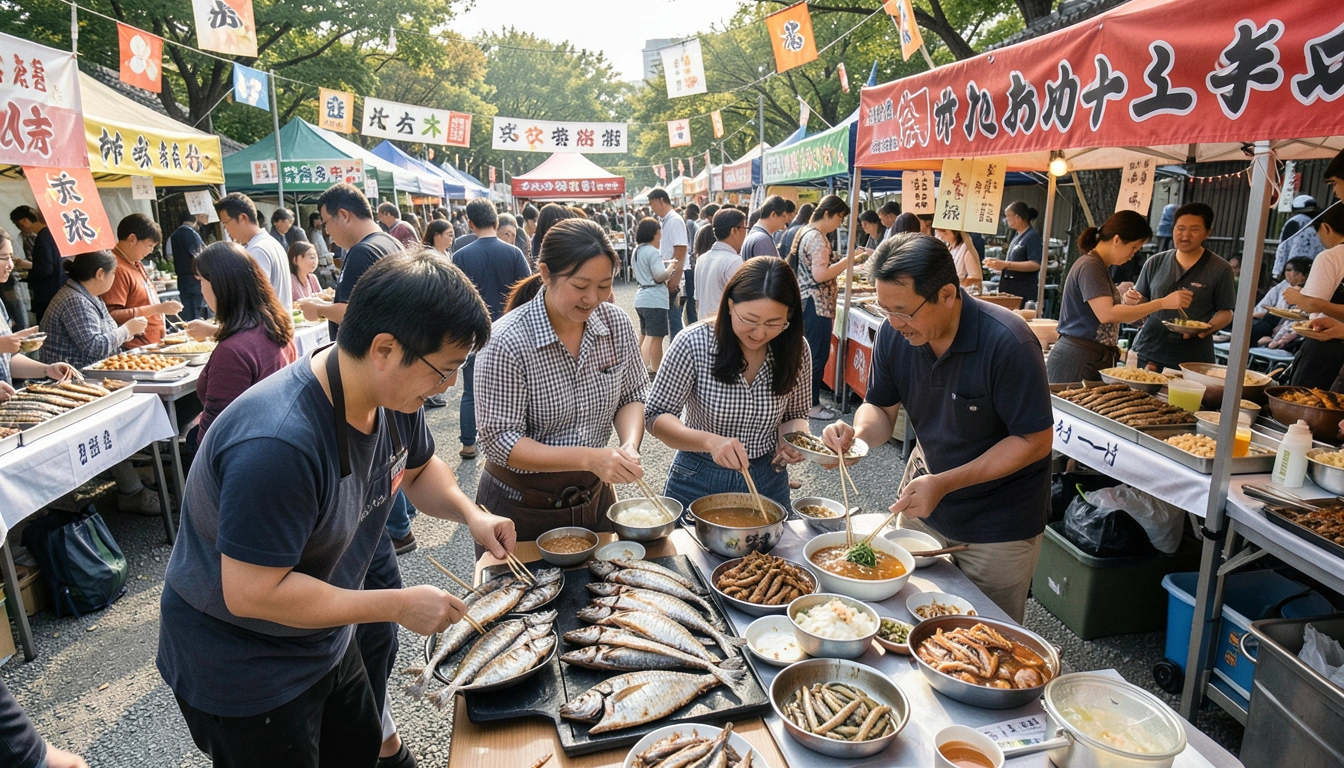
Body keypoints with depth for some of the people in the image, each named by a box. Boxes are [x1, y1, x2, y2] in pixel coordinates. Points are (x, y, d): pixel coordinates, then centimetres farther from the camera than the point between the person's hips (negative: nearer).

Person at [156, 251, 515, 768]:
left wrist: (470, 514, -11)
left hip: (327, 641, 7)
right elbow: (251, 592, -33)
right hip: (241, 668, -7)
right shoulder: (277, 444, -38)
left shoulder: (395, 396, -12)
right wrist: (398, 605, -27)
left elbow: (420, 467, 8)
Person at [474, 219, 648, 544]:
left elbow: (632, 395, 3)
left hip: (594, 496, 5)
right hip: (521, 510, -4)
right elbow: (500, 442, -23)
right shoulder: (506, 341, -23)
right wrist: (589, 458, -33)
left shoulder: (617, 323, -9)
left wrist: (629, 444, -18)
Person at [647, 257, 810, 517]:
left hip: (767, 479, 3)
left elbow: (796, 415, 6)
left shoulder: (796, 350, -10)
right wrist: (710, 440, -37)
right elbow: (656, 417, -19)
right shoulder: (695, 343, -20)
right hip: (699, 479, -2)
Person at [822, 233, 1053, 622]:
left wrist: (945, 483, -28)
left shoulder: (1006, 342, -27)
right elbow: (881, 409, 1)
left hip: (998, 527, -5)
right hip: (924, 507, 5)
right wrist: (859, 432, -23)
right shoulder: (894, 333, -11)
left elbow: (1036, 440, -22)